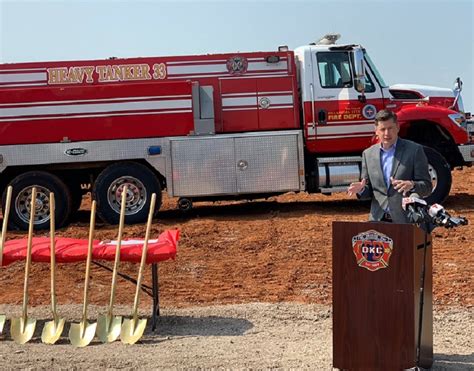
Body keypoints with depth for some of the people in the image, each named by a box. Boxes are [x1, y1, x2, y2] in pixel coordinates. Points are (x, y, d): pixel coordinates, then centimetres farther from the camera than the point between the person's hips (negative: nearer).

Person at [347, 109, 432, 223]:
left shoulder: (414, 150, -1)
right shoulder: (368, 154, 10)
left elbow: (427, 187, -2)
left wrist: (411, 185, -22)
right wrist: (361, 189, -8)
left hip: (407, 221, -3)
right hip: (378, 220, 3)